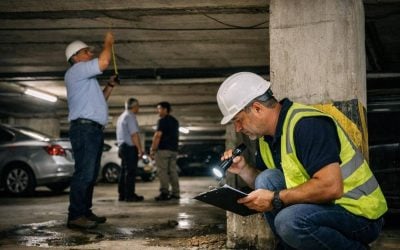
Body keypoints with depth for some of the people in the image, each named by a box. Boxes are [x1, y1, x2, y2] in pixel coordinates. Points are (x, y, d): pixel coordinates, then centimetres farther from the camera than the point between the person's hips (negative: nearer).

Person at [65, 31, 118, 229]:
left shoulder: (86, 78, 28)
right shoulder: (76, 71, -3)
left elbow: (98, 99, 35)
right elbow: (104, 62, -16)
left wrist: (110, 85, 21)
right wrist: (108, 43, -1)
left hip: (93, 129, 11)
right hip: (84, 128, -11)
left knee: (90, 174, 9)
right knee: (84, 173, -16)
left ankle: (85, 212, 11)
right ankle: (75, 216, -18)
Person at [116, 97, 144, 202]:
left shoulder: (121, 117, 20)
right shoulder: (130, 117, -11)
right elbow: (134, 134, -19)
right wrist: (140, 149, -17)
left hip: (122, 146, 10)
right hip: (130, 147, -10)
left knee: (124, 172, 11)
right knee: (130, 172, -9)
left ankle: (122, 195, 13)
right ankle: (130, 195, -10)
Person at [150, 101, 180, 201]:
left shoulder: (162, 121, -9)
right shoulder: (175, 121, 19)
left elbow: (158, 135, -16)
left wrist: (153, 149, -13)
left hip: (163, 149, -8)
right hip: (173, 149, 8)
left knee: (162, 171, -8)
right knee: (173, 171, 8)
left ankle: (164, 193, -12)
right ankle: (175, 193, 6)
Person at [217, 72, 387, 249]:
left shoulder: (307, 124, -21)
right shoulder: (267, 135, 7)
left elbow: (331, 187, -31)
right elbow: (265, 186, 17)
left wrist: (275, 199, -24)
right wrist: (243, 170, -3)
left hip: (361, 214, -9)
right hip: (326, 207, 9)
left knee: (289, 220, -31)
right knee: (267, 179, -5)